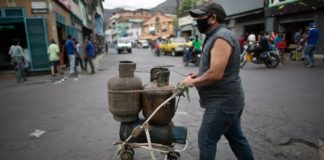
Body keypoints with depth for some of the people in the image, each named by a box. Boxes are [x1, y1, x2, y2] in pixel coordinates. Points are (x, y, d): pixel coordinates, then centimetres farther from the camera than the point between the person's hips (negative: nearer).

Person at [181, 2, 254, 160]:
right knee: (236, 137, 20)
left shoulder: (222, 37, -20)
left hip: (223, 101, -10)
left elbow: (216, 74, -28)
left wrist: (192, 82, -14)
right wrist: (198, 75, 7)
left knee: (206, 140, 0)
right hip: (228, 99, 10)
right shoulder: (215, 36, 13)